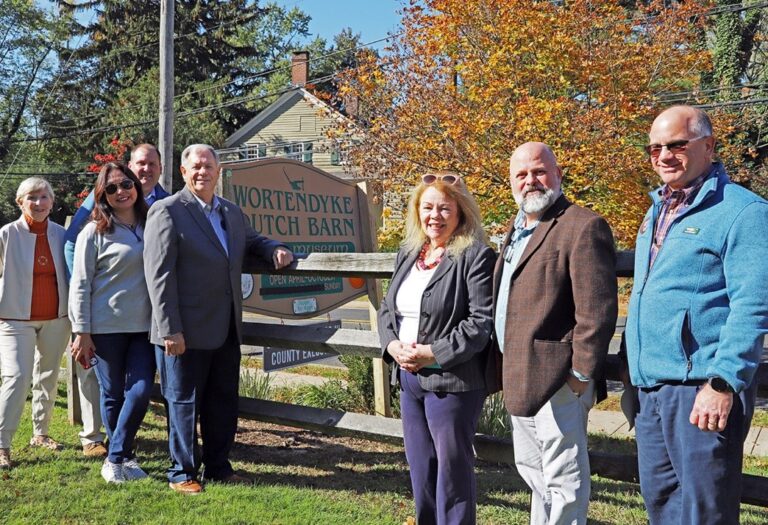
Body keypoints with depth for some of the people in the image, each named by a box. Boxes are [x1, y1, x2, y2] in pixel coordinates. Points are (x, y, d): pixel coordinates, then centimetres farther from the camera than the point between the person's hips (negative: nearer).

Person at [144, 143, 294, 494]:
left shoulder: (232, 212, 12)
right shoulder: (167, 212, -10)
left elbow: (252, 242, 28)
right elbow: (159, 274, -15)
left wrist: (275, 250, 2)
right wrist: (170, 330, -19)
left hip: (226, 332, 7)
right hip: (187, 332, -7)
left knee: (224, 402, 15)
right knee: (184, 402, 7)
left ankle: (218, 467, 30)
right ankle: (181, 473, 22)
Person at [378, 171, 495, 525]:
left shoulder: (476, 257, -11)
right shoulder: (408, 253, 13)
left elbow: (481, 322, -17)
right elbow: (387, 307, 14)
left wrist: (433, 353, -20)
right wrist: (393, 344, -5)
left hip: (452, 380, -7)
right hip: (408, 377, 7)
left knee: (452, 469, 3)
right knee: (420, 467, 18)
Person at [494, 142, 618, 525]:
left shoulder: (583, 227, -13)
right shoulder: (516, 228, 16)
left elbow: (596, 311, -18)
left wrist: (581, 375, -19)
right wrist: (508, 369, 16)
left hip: (555, 378, -9)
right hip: (520, 378, 9)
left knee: (563, 481, 2)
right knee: (533, 472, 22)